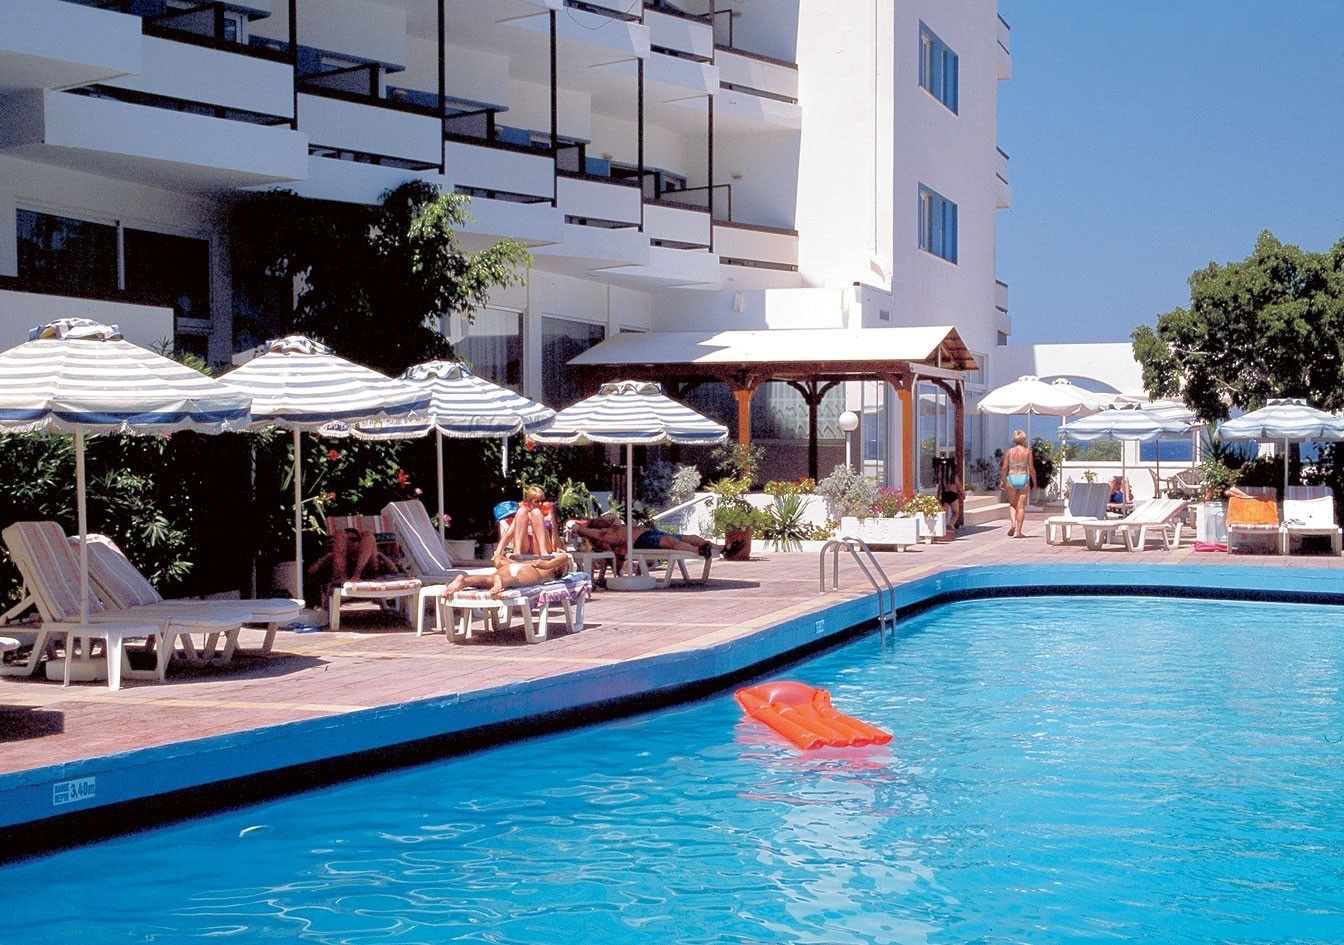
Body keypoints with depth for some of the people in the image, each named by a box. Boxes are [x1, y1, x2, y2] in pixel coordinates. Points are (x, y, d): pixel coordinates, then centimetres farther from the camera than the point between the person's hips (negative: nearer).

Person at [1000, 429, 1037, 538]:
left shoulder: (1009, 451, 1)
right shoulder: (1027, 451, -2)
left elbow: (1004, 468, -1)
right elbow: (1031, 469, -3)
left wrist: (1004, 481, 9)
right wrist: (1034, 482, 7)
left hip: (1011, 478, 1)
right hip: (1024, 477, -1)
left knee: (1012, 504, 18)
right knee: (1021, 506, 3)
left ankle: (1012, 523, -6)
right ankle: (1018, 531, 1)